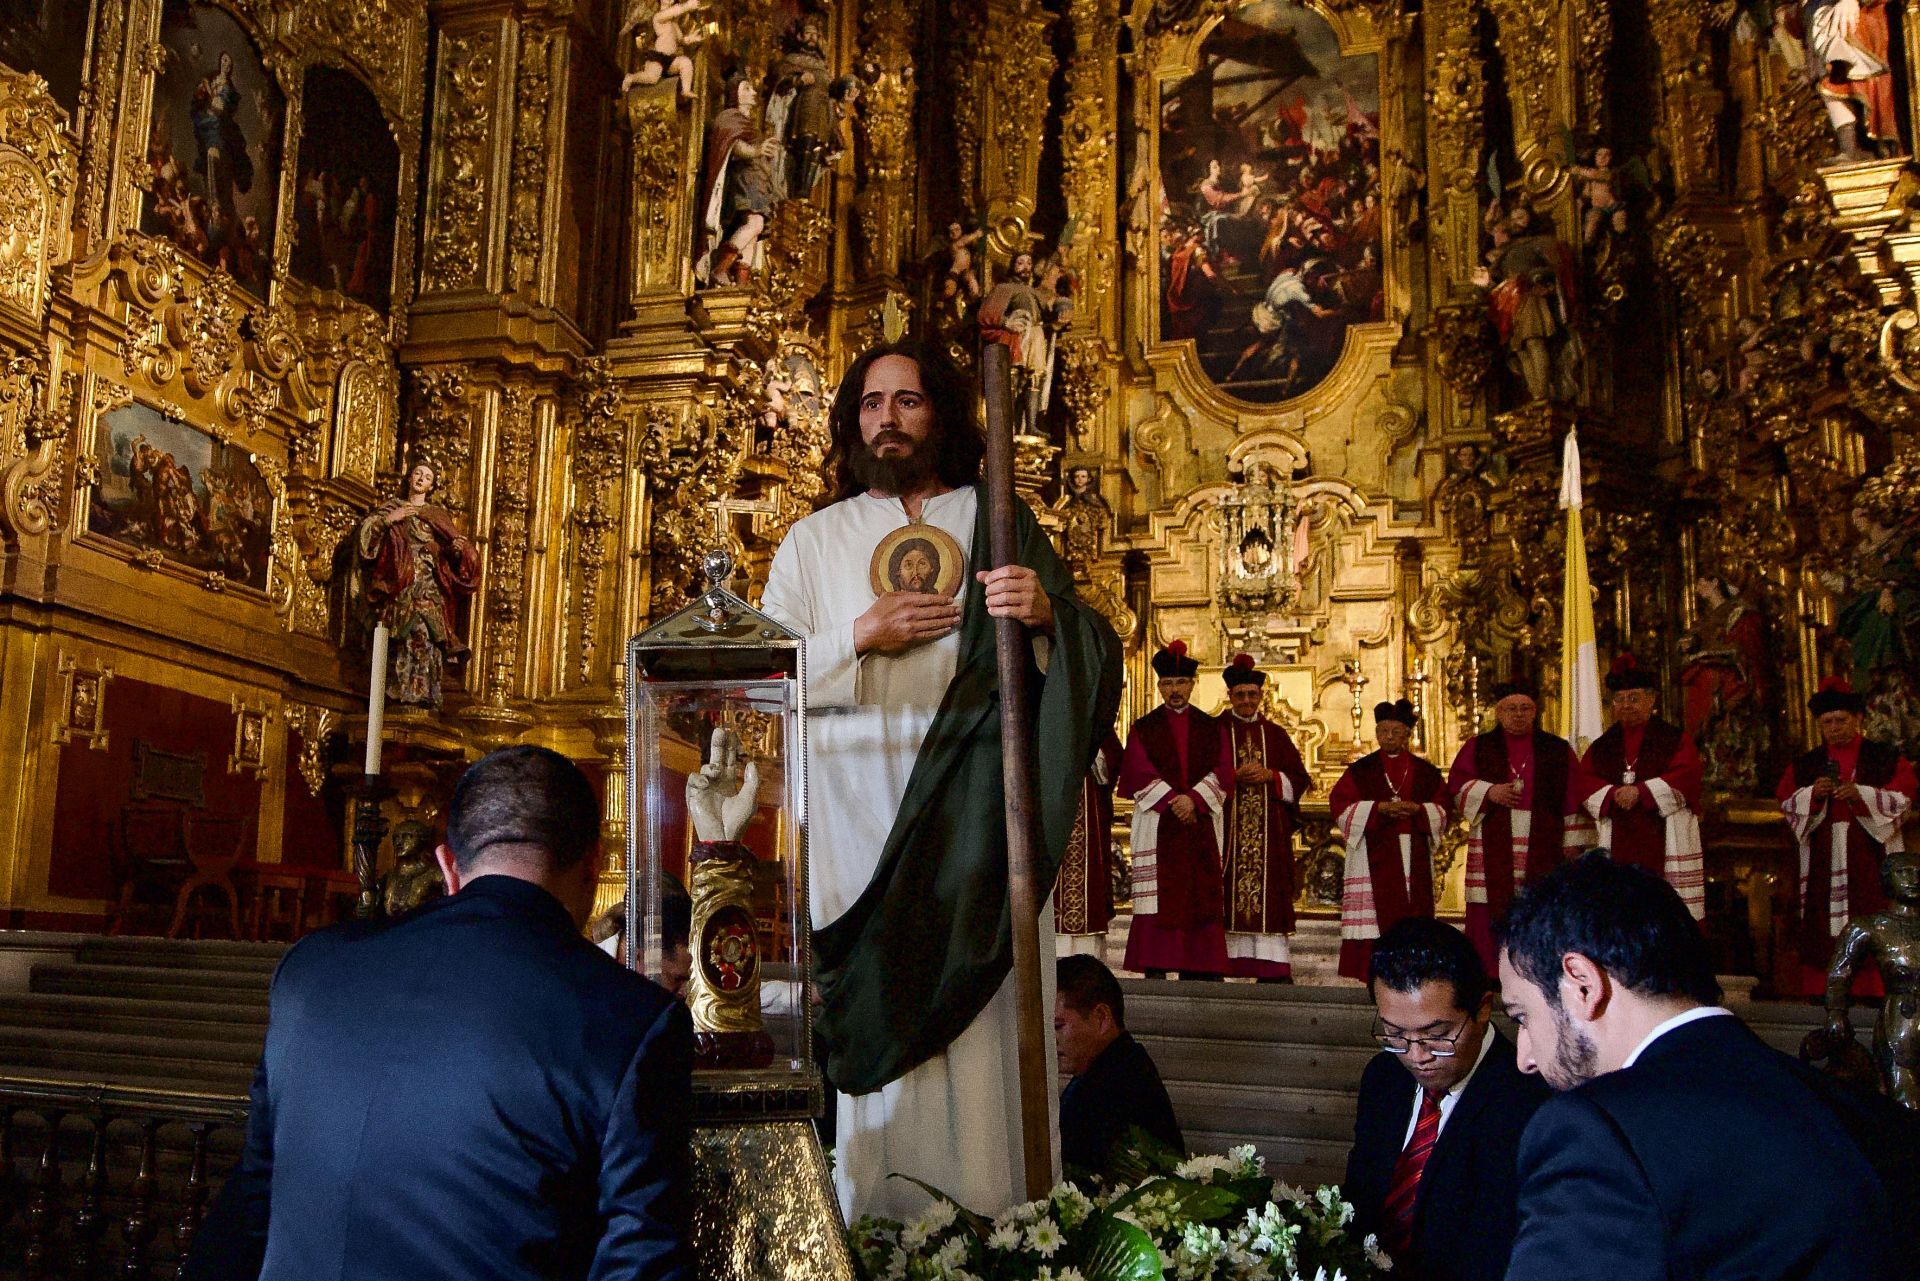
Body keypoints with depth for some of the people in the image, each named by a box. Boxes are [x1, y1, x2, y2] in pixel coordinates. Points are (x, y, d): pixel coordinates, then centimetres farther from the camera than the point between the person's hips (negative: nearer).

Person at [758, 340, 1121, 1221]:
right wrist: (859, 640, -6)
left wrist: (1047, 614, -15)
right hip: (854, 804, 1)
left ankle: (989, 1220, 1)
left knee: (977, 1014, -6)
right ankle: (873, 1228, 1)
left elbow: (1097, 654, 6)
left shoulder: (998, 521, 12)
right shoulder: (813, 540, 15)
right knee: (873, 1010, -6)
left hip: (975, 806, 0)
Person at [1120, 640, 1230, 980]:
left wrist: (1193, 799, -13)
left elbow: (1220, 773, 3)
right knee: (1158, 897, -7)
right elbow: (1139, 774, -3)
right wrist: (1174, 803, -13)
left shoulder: (1211, 728, 13)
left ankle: (1194, 967, -2)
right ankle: (1155, 967, -7)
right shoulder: (1144, 729, 8)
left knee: (1199, 897, -3)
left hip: (1200, 824, 2)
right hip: (1157, 826, -2)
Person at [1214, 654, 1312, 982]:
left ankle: (1272, 967, -6)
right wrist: (1236, 776, -14)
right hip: (1227, 826, -2)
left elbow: (1299, 780, 11)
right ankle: (1217, 963, -4)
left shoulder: (1275, 734, 14)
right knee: (1226, 892, -6)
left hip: (1268, 829, 2)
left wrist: (1270, 776, -6)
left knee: (1268, 896, -4)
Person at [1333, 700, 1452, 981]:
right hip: (1373, 854, -2)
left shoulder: (1426, 773, 13)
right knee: (1374, 913, -9)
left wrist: (1418, 809, -10)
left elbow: (1445, 808, 9)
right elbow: (1341, 807, -1)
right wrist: (1378, 808, -13)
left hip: (1414, 855, 2)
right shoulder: (1360, 770, 7)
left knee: (1412, 911, -2)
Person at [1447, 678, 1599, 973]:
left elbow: (1574, 800, 9)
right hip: (1492, 847, 0)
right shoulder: (1478, 747, 12)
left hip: (1542, 847, 0)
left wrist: (1574, 846, 2)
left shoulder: (1558, 750, 11)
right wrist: (1488, 792, -11)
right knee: (1492, 913, -6)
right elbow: (1456, 784, 6)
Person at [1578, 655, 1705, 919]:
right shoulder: (1602, 746, 17)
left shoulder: (1675, 739, 8)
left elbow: (1685, 776, -7)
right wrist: (1613, 794, -14)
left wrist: (1641, 792, -16)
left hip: (1663, 839, -2)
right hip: (1616, 843, 2)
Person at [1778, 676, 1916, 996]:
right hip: (1823, 859, 2)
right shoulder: (1805, 765, 14)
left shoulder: (1886, 759, 8)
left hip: (1871, 855, -2)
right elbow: (1786, 802, 8)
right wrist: (1812, 794, -12)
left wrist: (1861, 794, -16)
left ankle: (1874, 990, -6)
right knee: (1824, 926, -5)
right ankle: (1823, 992, -5)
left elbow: (1903, 798, -1)